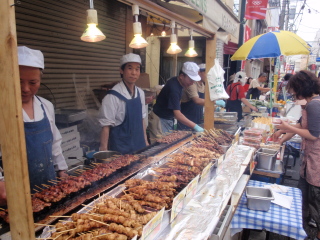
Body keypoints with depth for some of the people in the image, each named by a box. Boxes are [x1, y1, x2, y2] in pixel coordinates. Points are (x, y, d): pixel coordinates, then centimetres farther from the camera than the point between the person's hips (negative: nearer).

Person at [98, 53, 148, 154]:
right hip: (120, 149, -6)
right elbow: (106, 126, -16)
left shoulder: (140, 93, 1)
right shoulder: (113, 96, -18)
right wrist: (104, 152, -17)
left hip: (139, 145, 6)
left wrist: (145, 141, 12)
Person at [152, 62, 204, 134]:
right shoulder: (174, 88, -28)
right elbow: (178, 115, -32)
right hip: (162, 119, -9)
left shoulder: (176, 81, 0)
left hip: (169, 118, 9)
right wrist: (195, 126, -35)